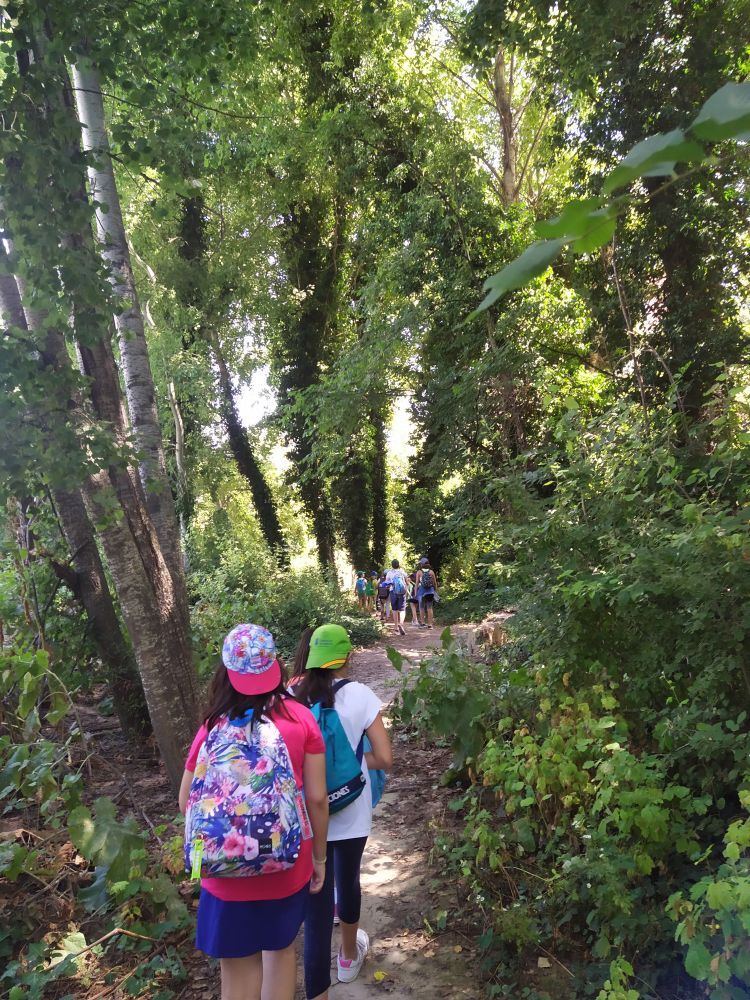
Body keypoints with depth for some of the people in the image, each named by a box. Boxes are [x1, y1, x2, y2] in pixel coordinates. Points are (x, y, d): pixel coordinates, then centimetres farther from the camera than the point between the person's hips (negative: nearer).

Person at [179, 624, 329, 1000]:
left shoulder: (213, 727, -11)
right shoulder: (301, 718, -12)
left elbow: (186, 803, -1)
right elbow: (317, 798, -8)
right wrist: (319, 856, 6)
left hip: (227, 870, -1)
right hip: (287, 865, 1)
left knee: (238, 968, 19)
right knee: (281, 947, 27)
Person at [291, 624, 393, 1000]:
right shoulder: (359, 695, -14)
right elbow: (384, 759, -13)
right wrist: (354, 759, 6)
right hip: (349, 814, 0)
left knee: (315, 903, 8)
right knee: (347, 881, 26)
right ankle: (349, 955, 51)